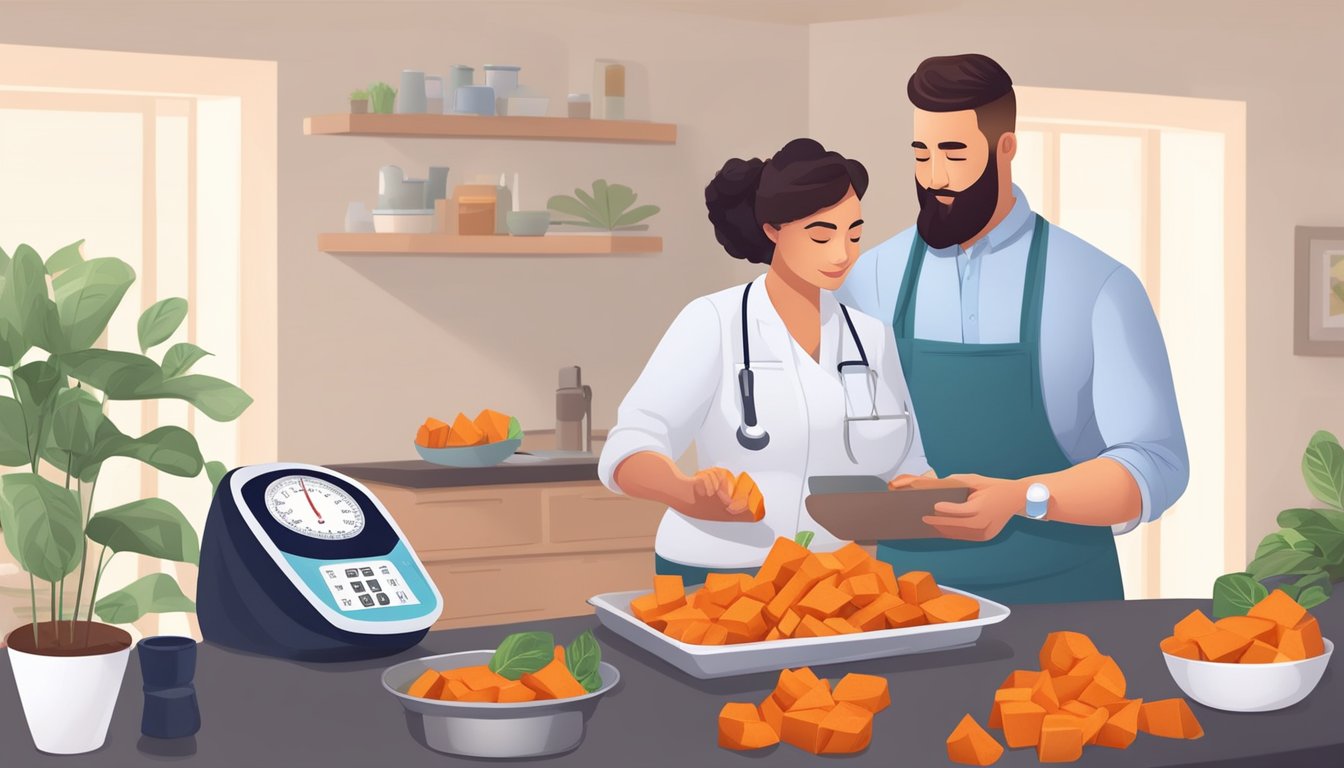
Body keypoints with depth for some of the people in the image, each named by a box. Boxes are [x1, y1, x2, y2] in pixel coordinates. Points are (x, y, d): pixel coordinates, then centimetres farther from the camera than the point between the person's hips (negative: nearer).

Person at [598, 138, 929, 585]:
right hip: (711, 580, -4)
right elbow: (628, 452, -15)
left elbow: (904, 463, 9)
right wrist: (691, 494, -35)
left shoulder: (872, 337, 7)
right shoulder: (714, 323, -7)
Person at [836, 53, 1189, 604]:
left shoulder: (1098, 287, -9)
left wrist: (1022, 498, -27)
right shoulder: (870, 280, 0)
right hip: (910, 597, 2)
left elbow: (1155, 465, -12)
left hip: (1059, 601, -2)